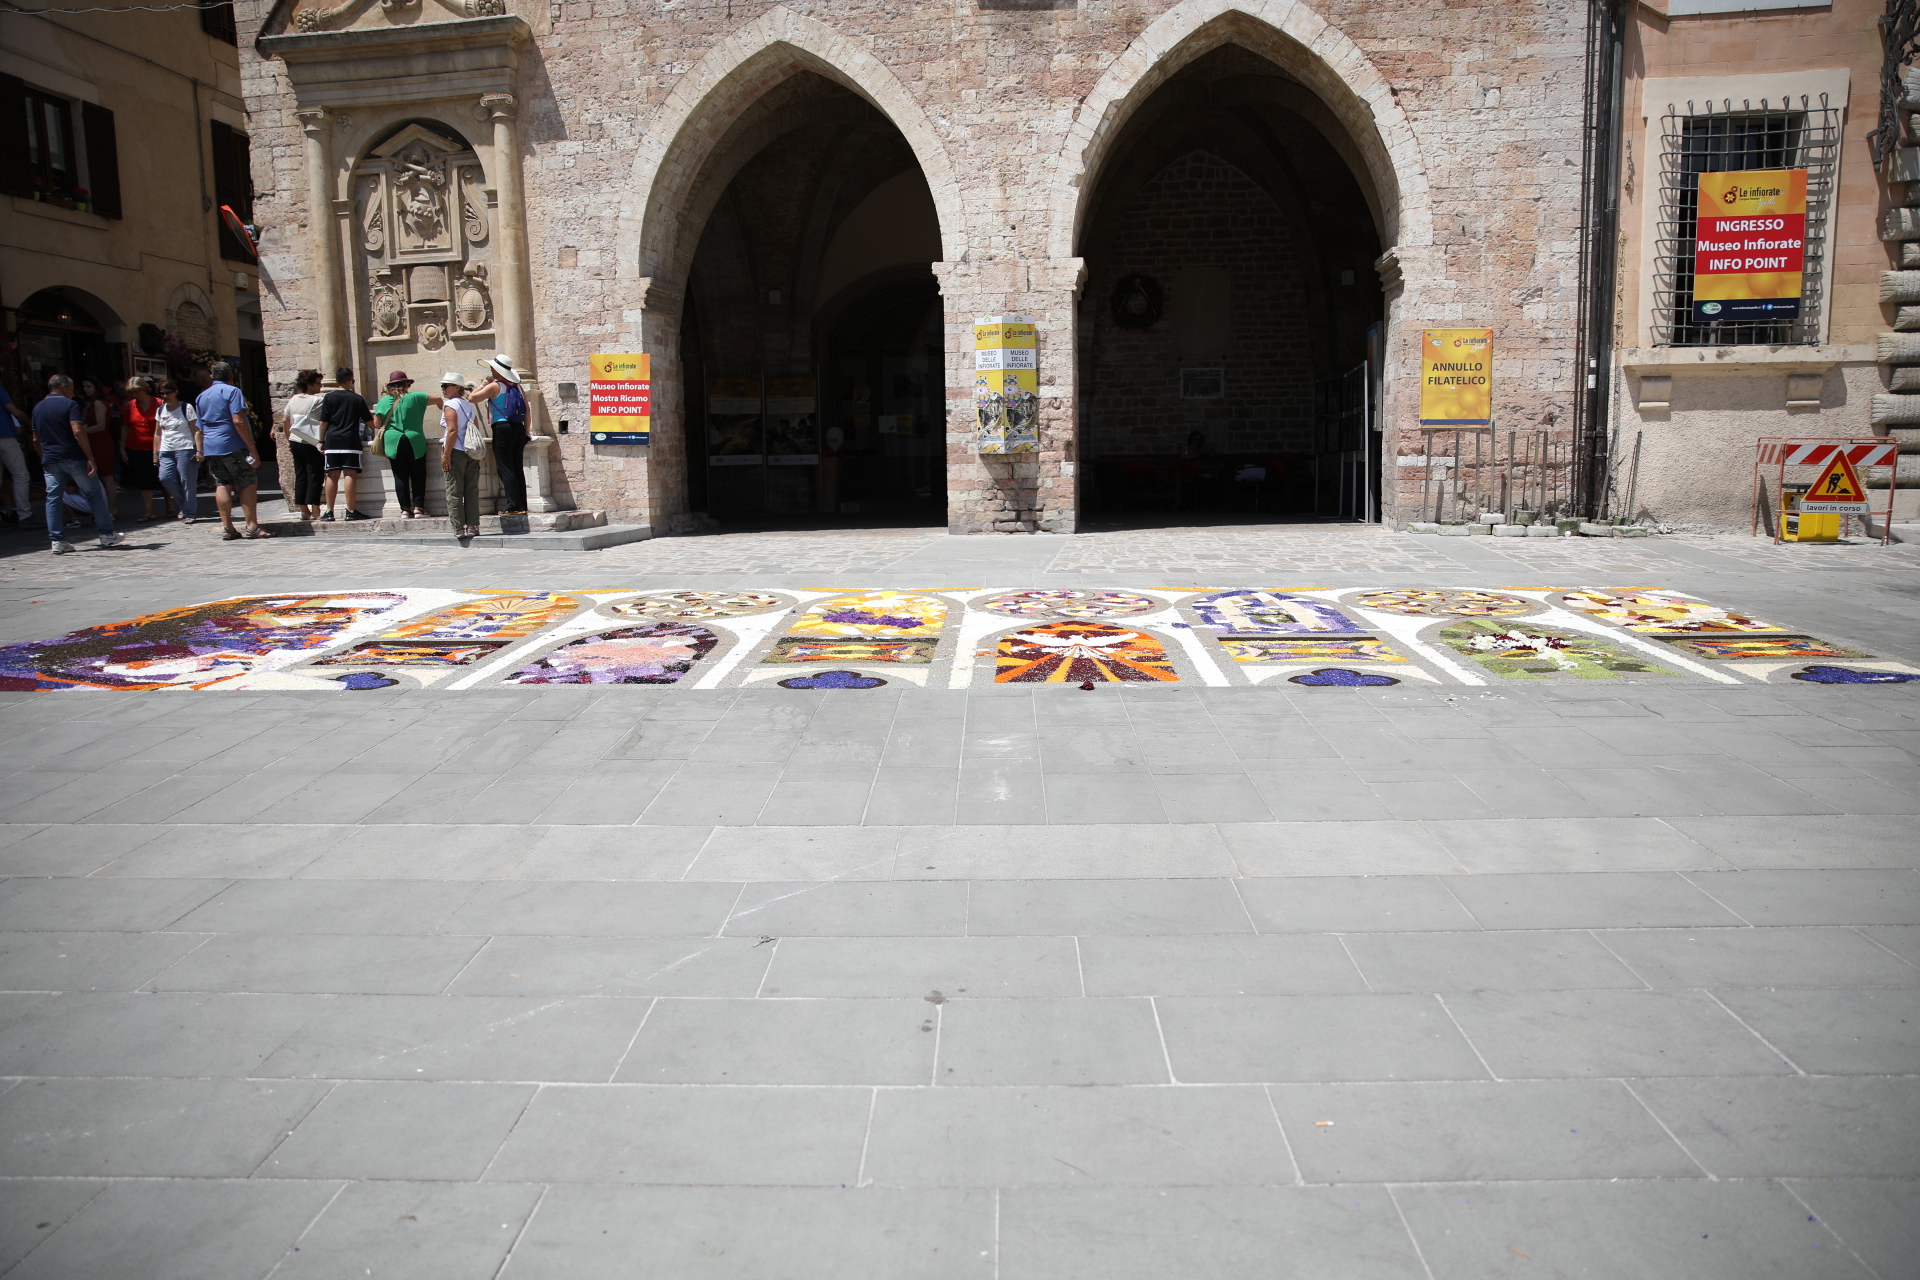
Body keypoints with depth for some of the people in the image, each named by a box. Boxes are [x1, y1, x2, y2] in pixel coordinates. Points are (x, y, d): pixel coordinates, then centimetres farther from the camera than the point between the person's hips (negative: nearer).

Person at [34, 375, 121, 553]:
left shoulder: (38, 408, 13)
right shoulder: (70, 404, -6)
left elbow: (36, 437, 15)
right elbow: (78, 432, -17)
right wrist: (90, 458, -18)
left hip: (50, 460, 5)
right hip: (74, 458, -5)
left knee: (53, 499, 5)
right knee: (95, 494, 5)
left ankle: (58, 541, 1)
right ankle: (106, 535, 8)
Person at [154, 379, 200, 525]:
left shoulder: (186, 408, -1)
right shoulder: (160, 410, 14)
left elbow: (196, 431, -5)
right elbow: (157, 434, 18)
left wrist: (199, 450, -13)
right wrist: (155, 454, 14)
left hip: (185, 449, -5)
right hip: (166, 451, 5)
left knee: (187, 481, -6)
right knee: (165, 477, -10)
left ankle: (188, 513, 4)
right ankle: (184, 505, 9)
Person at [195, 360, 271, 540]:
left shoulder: (201, 396, 17)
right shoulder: (231, 391, -5)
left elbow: (201, 428, 20)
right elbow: (238, 421, -15)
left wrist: (201, 451, 29)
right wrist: (252, 448, -16)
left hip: (210, 448, 7)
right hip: (232, 446, -7)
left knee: (222, 485, 6)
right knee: (248, 484, -3)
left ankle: (227, 528, 3)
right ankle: (252, 526, -9)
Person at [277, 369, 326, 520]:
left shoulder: (293, 399, 10)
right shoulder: (318, 400, -11)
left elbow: (284, 421, 16)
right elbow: (323, 423, -16)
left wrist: (289, 439, 22)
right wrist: (321, 441, -8)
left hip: (295, 443, 7)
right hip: (311, 444, -7)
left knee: (300, 476, 10)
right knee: (314, 476, -2)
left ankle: (304, 511, 12)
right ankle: (315, 512, -4)